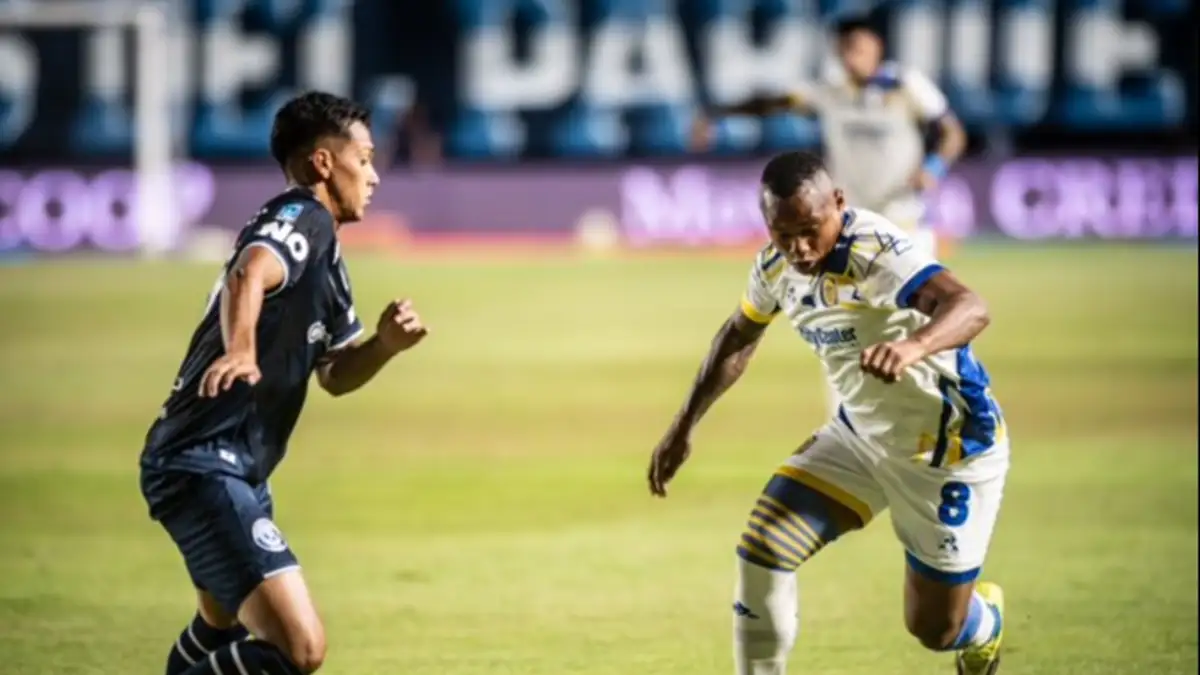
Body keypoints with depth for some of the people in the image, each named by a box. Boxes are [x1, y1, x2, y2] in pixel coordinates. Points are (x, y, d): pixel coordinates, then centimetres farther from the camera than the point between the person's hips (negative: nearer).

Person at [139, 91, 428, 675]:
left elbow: (335, 375, 24)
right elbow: (248, 277, -35)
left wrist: (385, 343, 3)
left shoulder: (325, 251, 18)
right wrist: (240, 351, -55)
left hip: (239, 472, 12)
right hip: (204, 468, -12)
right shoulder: (301, 218, -12)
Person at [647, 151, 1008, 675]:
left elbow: (970, 308, -48)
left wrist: (913, 346, -68)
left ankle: (985, 619, 44)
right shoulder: (776, 266, -7)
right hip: (860, 434, 6)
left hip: (948, 449, -6)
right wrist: (684, 426, 17)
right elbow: (738, 337, 15)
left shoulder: (874, 253, -31)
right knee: (761, 551, -11)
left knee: (935, 631, 5)